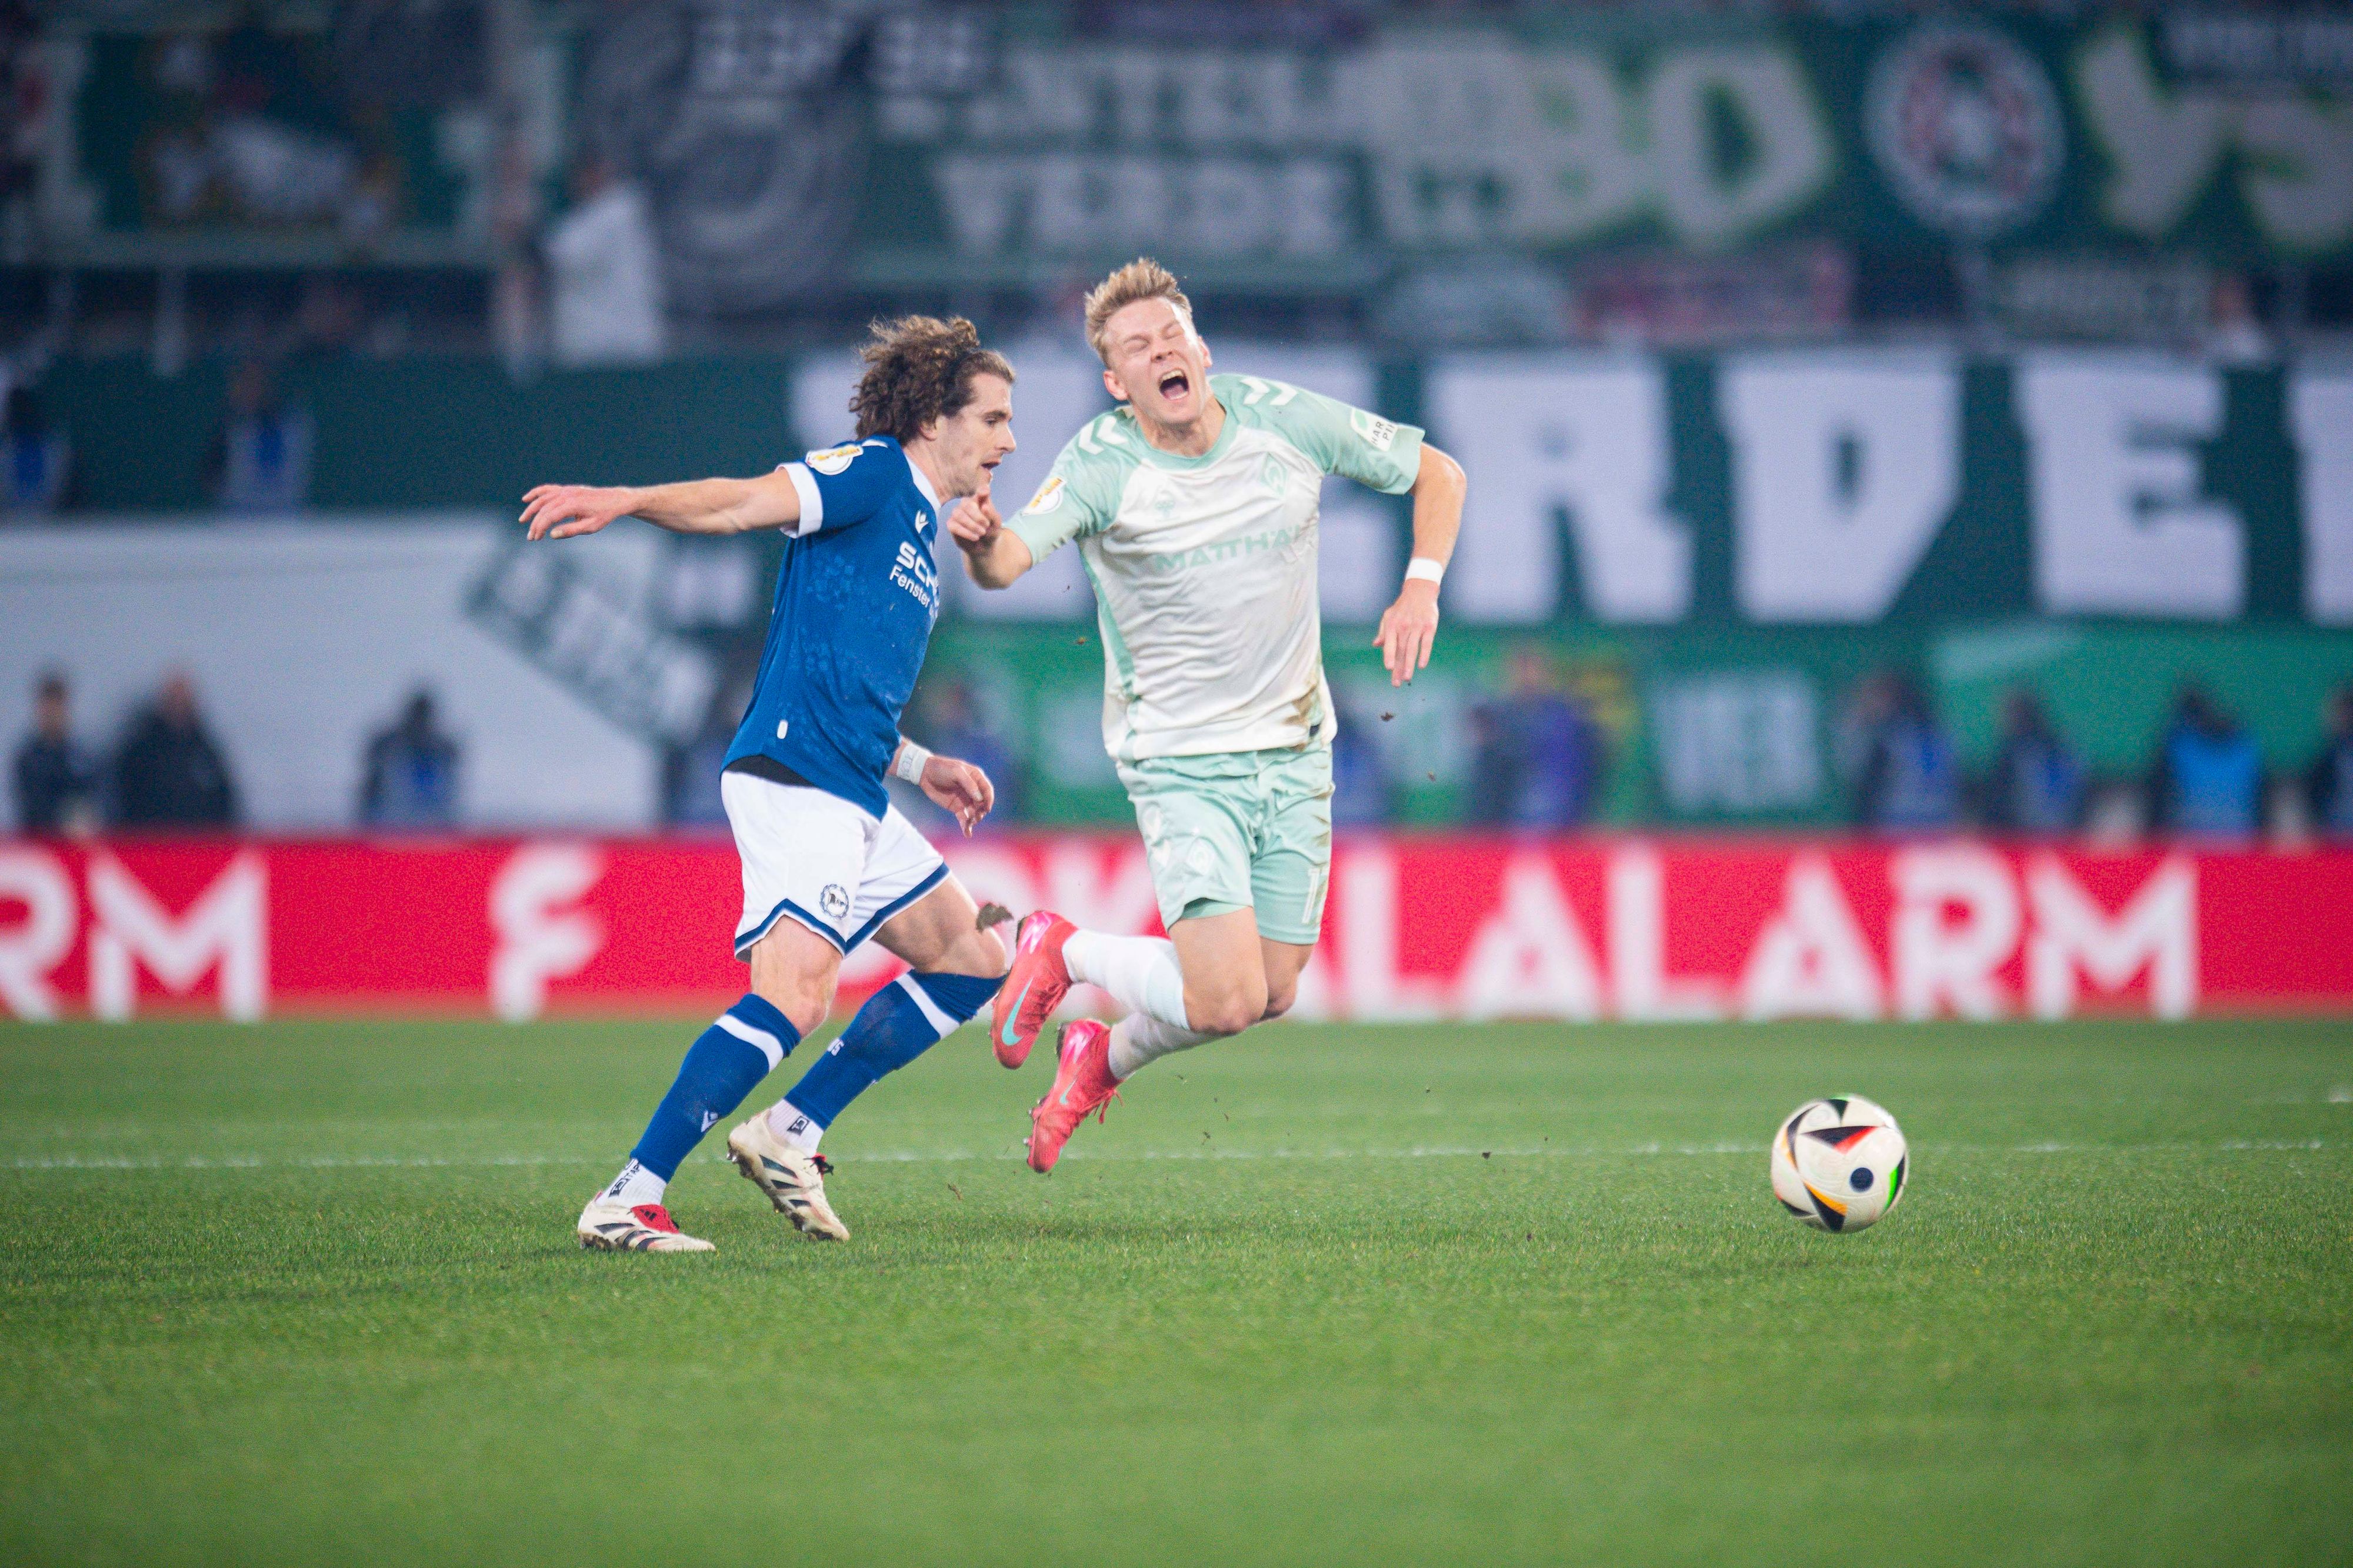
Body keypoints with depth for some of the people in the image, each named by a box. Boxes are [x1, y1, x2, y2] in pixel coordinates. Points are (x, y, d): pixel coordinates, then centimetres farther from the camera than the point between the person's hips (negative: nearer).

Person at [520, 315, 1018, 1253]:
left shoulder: (920, 534, 26)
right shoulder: (871, 473, -1)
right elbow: (737, 505, -16)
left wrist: (920, 767, 23)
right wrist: (623, 501, -32)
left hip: (853, 803, 10)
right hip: (792, 779, -10)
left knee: (972, 962, 14)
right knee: (794, 998, -22)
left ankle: (790, 1135, 13)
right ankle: (627, 1201, -22)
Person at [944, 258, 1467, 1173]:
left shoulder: (1288, 421, -6)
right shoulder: (1101, 465, -15)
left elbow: (1437, 473, 6)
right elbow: (1008, 561, -31)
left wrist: (1421, 588, -9)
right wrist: (981, 542, -54)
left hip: (1295, 749, 5)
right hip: (1180, 755, -5)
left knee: (1272, 993, 7)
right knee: (1226, 1000, -17)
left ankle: (1101, 1061, 35)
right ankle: (1061, 951, 13)